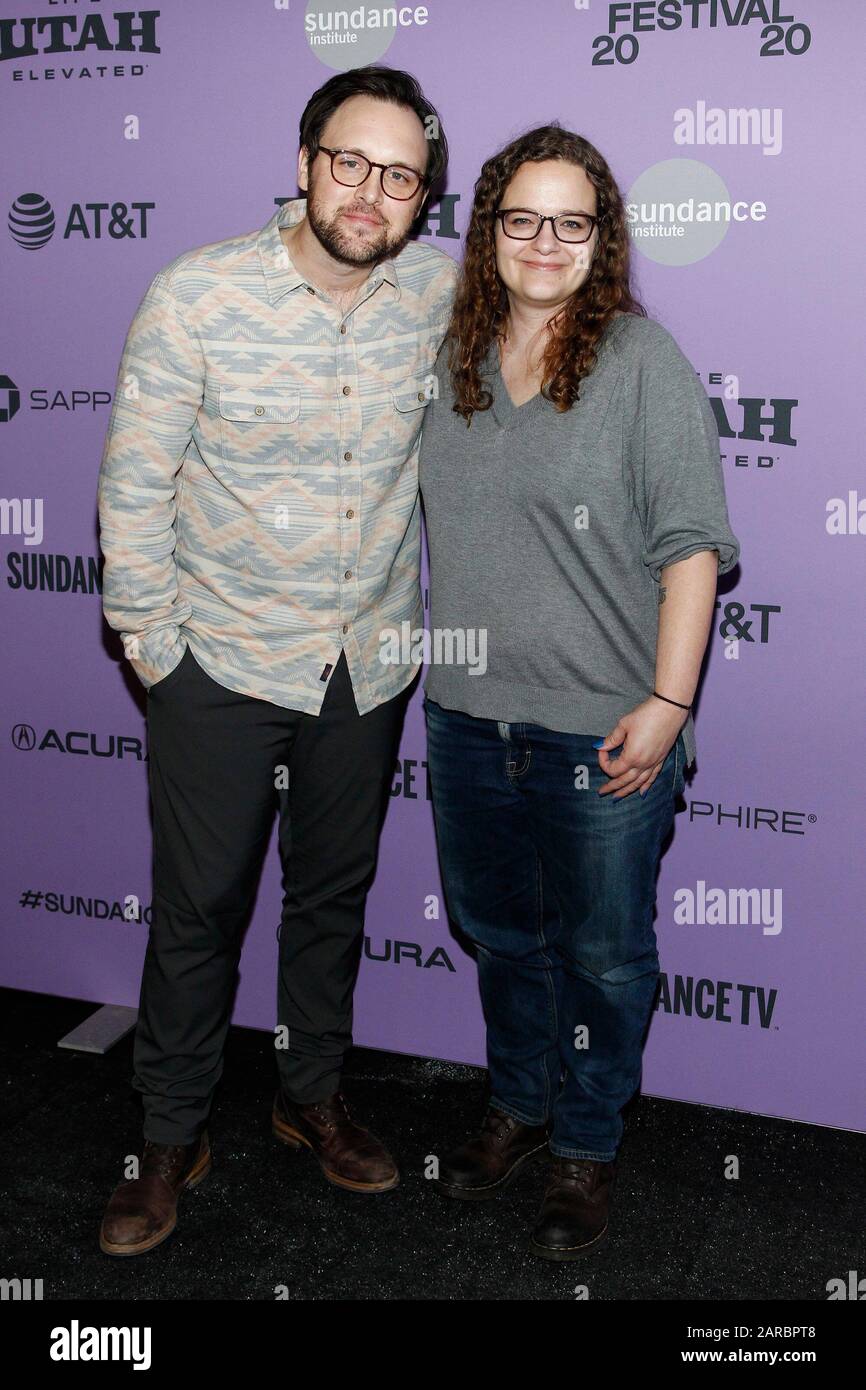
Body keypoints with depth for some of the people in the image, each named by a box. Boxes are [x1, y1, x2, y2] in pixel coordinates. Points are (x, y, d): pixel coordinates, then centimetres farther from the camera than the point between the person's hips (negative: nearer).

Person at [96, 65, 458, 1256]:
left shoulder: (441, 294, -4)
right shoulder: (197, 292, -14)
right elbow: (136, 483, -9)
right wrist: (149, 643, -7)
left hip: (372, 666, 3)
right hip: (224, 663, -3)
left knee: (335, 891, 18)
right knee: (199, 905, 7)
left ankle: (313, 1095, 40)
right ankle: (173, 1137, 29)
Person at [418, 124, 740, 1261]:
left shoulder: (642, 359, -9)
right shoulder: (453, 358, 6)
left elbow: (692, 543, -11)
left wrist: (667, 705, -16)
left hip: (602, 728, -5)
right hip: (469, 715, 5)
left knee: (602, 952, 10)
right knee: (500, 931, 21)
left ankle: (587, 1148, 32)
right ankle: (520, 1106, 43)